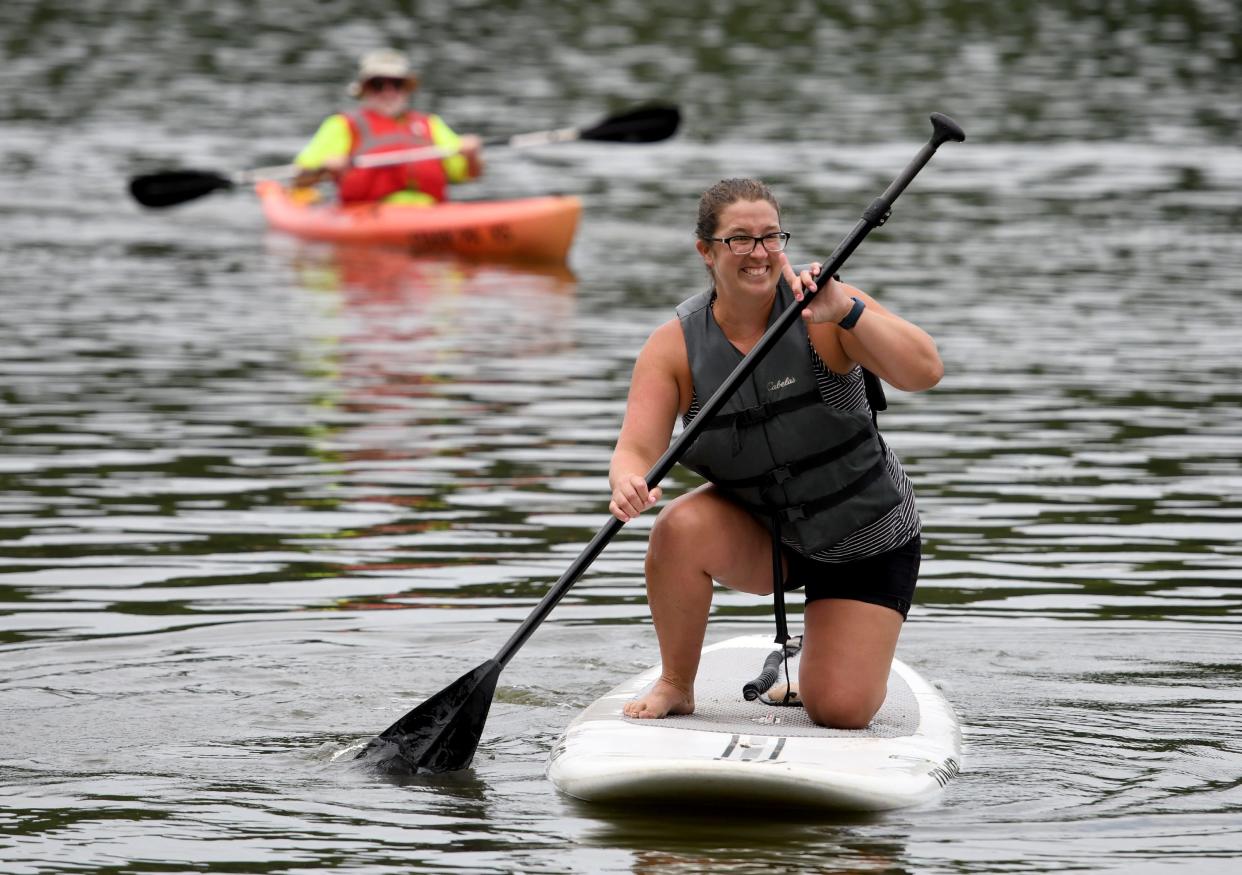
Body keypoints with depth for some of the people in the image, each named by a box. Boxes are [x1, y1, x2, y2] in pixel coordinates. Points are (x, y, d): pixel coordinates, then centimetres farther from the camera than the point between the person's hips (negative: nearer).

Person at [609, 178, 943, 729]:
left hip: (865, 542, -1)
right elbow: (637, 447, -19)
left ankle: (814, 665, 29)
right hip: (758, 535, 2)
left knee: (839, 713, -9)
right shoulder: (675, 346, -12)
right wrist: (629, 483, -44)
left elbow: (925, 372, -31)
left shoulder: (822, 315, -20)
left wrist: (846, 312, -45)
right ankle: (676, 685, -9)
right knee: (680, 531, -31)